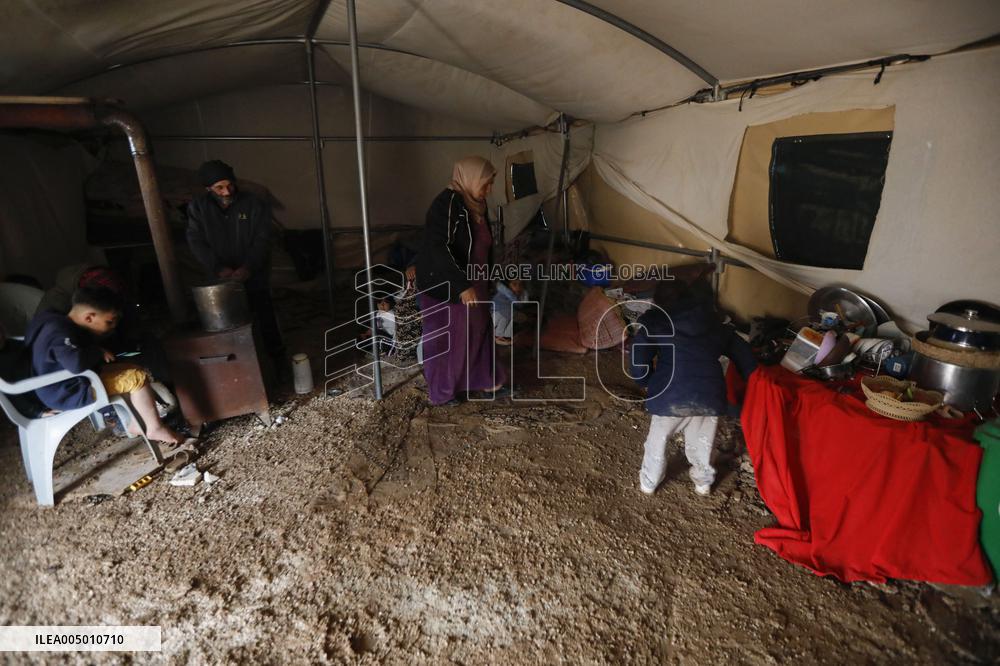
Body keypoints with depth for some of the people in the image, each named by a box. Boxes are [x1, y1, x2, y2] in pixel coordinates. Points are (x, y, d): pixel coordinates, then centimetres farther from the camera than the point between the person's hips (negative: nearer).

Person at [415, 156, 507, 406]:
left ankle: (487, 382, 35)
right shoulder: (447, 204, -22)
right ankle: (440, 392, 25)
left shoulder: (475, 204, 7)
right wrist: (462, 285, -36)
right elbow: (438, 248, -31)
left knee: (479, 331, 18)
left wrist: (483, 283, 23)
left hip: (472, 285, 9)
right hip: (443, 287, -9)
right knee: (444, 339, 6)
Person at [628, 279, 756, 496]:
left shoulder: (654, 323, 1)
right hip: (709, 394, 3)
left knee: (657, 440, 21)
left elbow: (637, 365, -6)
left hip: (671, 396, -3)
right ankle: (704, 482, 48)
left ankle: (648, 482, 39)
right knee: (701, 442, 27)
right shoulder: (712, 320, 14)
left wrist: (648, 383, 13)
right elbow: (741, 351, 16)